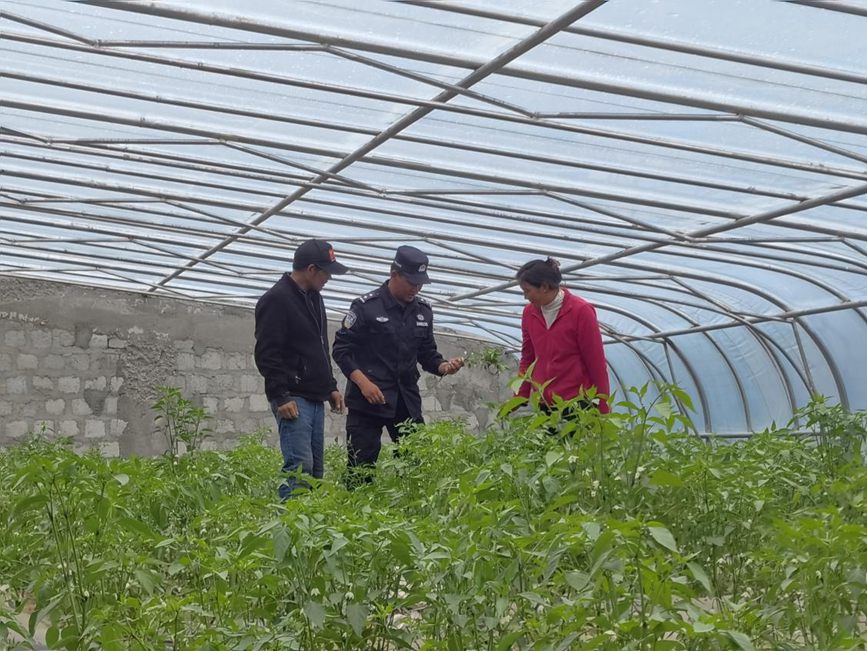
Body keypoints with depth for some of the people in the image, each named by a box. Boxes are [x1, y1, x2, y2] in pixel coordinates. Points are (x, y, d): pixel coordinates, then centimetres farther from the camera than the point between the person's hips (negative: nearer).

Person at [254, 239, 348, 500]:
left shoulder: (313, 298, 17)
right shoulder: (276, 300, -11)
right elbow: (267, 354, -16)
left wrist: (331, 387, 21)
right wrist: (280, 396, -20)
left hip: (315, 399, 9)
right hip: (293, 399, -9)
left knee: (315, 467, 8)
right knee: (299, 467, -15)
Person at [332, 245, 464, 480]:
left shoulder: (423, 310, 10)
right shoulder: (366, 306, -7)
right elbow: (341, 349, -6)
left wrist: (444, 366, -4)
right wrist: (363, 382, -17)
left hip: (407, 400, 5)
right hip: (368, 399, -5)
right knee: (361, 467, -3)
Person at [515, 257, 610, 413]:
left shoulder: (581, 311, -9)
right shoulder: (529, 312, 6)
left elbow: (596, 363, -8)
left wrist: (603, 409, -7)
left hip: (576, 404, -5)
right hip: (542, 405, 5)